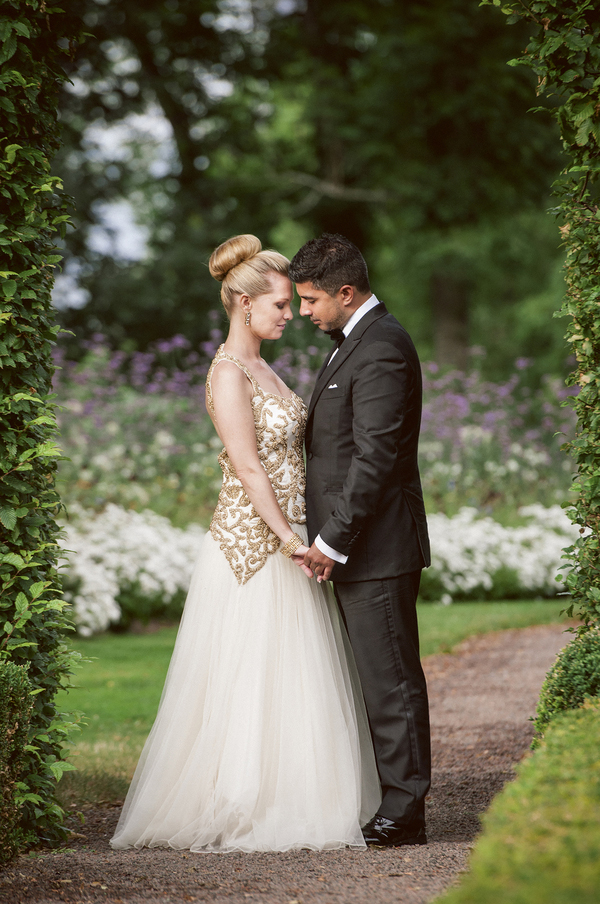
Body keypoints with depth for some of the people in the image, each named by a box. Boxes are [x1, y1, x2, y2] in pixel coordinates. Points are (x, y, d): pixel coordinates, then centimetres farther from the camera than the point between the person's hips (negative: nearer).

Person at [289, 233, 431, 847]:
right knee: (377, 680, 12)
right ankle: (391, 802, 17)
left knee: (391, 681, -5)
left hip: (375, 546, -10)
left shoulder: (381, 348, -16)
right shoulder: (356, 342, 18)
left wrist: (333, 540, -19)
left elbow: (375, 457, -21)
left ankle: (403, 813, 0)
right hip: (355, 547, 10)